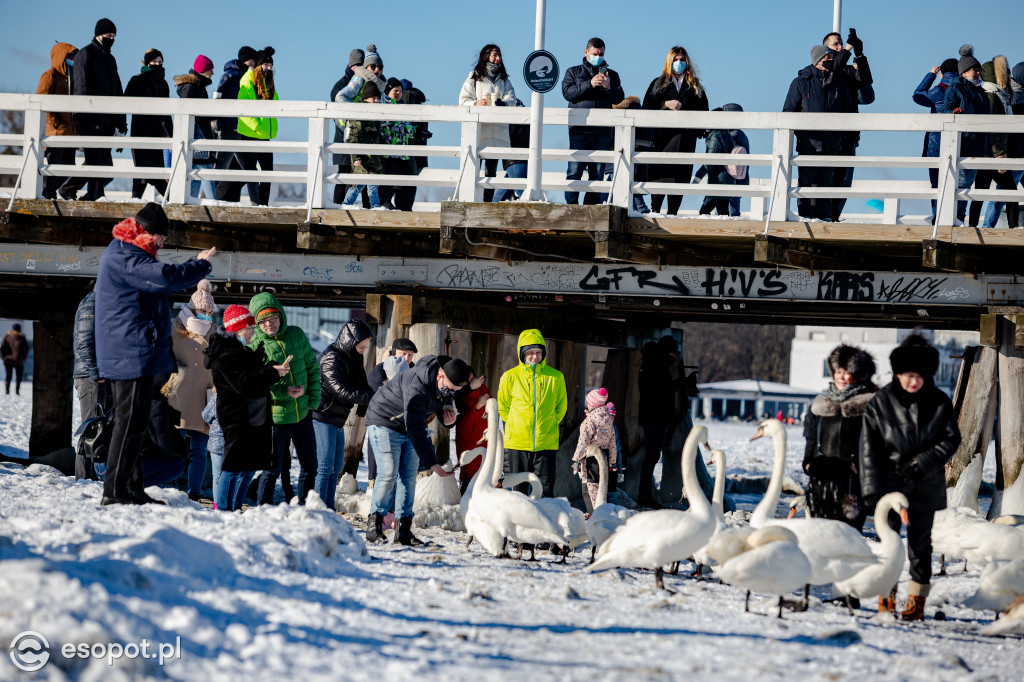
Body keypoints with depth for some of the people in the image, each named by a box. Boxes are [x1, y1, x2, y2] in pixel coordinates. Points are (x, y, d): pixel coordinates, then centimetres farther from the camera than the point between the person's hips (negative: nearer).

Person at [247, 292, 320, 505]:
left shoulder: (297, 335, 0)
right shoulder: (255, 345, -11)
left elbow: (312, 367, 10)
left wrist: (313, 399, 1)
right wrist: (284, 392, -27)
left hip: (302, 414, 5)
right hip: (274, 418, -5)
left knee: (309, 466, 14)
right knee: (272, 470, 2)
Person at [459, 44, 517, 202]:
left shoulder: (504, 80, 18)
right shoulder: (474, 78, 9)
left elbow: (511, 100, 5)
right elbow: (464, 100, 4)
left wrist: (503, 104, -17)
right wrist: (476, 104, -17)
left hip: (497, 129, 3)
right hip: (477, 129, -3)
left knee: (491, 170, 3)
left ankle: (488, 203, 5)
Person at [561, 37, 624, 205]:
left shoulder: (612, 75, 19)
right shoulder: (573, 72, 15)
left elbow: (619, 99, 8)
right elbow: (568, 93, -3)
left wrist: (608, 87, -11)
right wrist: (590, 84, -12)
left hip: (602, 132, 2)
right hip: (579, 129, -2)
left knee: (598, 173, 1)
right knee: (574, 170, -9)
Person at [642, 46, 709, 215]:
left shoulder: (695, 86, 17)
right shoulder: (658, 84, 15)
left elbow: (703, 110, 16)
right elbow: (647, 106, 5)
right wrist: (666, 104, -9)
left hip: (687, 136, 1)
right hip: (664, 135, -1)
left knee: (682, 175, -3)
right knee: (660, 173, -10)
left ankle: (673, 212, 0)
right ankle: (655, 210, -5)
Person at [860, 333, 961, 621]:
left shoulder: (939, 402, -1)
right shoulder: (880, 403, -4)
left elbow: (951, 440, 1)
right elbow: (869, 450, -2)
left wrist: (922, 464, -13)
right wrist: (873, 490, -7)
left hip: (926, 486, 1)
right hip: (890, 483, -1)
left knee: (920, 542, 6)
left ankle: (917, 599, 14)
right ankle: (885, 596, 2)